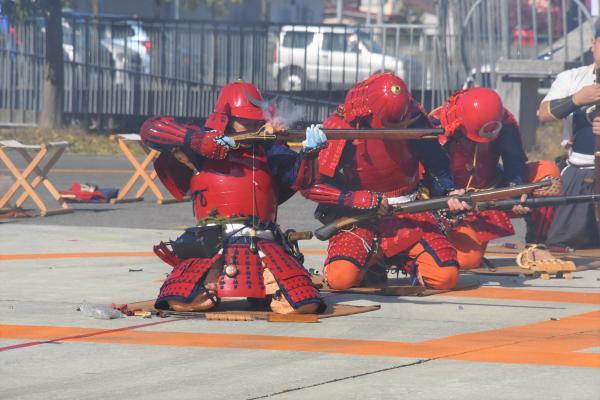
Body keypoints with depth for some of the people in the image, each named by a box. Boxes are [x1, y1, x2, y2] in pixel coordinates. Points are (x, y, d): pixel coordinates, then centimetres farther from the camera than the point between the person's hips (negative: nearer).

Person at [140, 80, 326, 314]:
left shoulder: (268, 149, 16)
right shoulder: (201, 146, 7)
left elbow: (298, 179, 4)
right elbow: (150, 130, -3)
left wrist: (309, 152, -18)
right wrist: (204, 142, -11)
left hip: (265, 250, 2)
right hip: (213, 250, -2)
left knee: (305, 305, -19)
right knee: (181, 301, -26)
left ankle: (261, 290, 15)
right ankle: (211, 285, 10)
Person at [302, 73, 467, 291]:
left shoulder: (412, 118, -9)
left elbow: (435, 162, 3)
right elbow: (310, 185, -14)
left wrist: (449, 192, -15)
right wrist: (362, 200, -20)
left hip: (408, 212, 2)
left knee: (445, 277, -17)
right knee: (341, 277, -28)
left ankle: (398, 258, 14)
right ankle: (371, 259, 8)